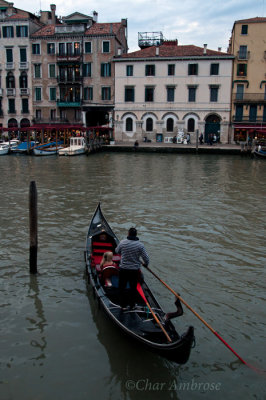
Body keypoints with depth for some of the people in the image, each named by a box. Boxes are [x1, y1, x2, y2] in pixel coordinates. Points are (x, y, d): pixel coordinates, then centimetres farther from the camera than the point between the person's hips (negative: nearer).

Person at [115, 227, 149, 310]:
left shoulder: (122, 243, -10)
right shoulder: (140, 245, -12)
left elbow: (117, 251, 10)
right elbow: (146, 258, -9)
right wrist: (145, 264, 13)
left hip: (123, 270, 0)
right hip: (135, 270, 0)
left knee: (122, 287, 15)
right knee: (133, 288, 17)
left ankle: (123, 305, 20)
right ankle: (132, 305, 27)